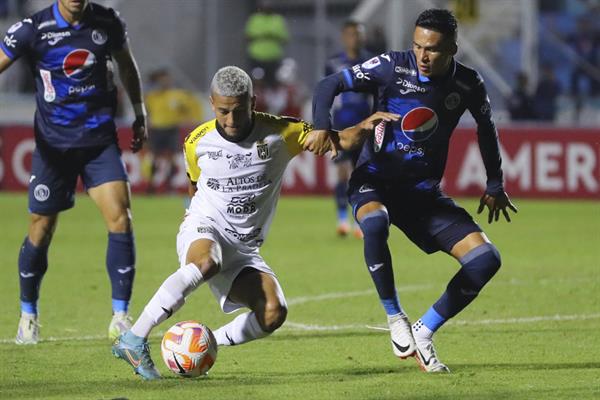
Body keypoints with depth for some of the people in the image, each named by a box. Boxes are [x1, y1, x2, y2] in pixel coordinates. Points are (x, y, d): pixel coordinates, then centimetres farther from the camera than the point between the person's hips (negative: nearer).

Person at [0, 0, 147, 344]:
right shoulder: (33, 29, -9)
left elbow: (126, 64, 18)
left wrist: (139, 114, 20)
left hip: (101, 140, 2)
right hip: (53, 144, -1)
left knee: (120, 218, -13)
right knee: (41, 231, 3)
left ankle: (120, 317, -6)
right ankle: (28, 315, 25)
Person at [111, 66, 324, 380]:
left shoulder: (278, 134, -5)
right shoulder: (197, 142, 0)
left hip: (244, 249, 2)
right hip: (204, 229, -2)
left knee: (273, 314, -24)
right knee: (206, 262, -40)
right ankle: (133, 340, -41)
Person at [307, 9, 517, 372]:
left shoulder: (468, 85, -5)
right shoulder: (393, 67, -13)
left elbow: (486, 127, 16)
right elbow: (330, 85, -9)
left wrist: (495, 186, 19)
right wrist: (322, 127, -27)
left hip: (423, 191, 3)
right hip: (375, 179, -3)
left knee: (486, 259, -12)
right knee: (374, 224, -40)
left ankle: (424, 333, 3)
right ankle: (396, 318, -19)